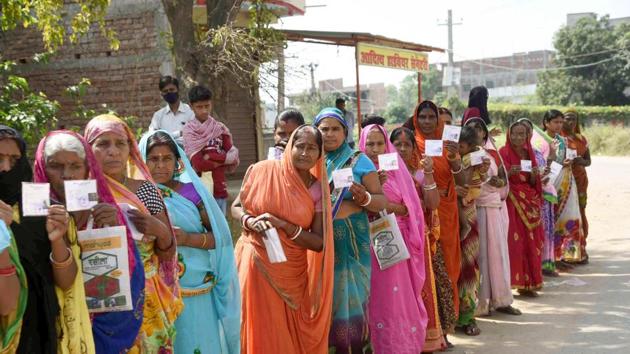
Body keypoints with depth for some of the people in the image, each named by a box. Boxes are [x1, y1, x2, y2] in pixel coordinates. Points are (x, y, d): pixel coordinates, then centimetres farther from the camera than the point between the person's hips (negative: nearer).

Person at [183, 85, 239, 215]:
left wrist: (211, 157, -8)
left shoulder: (220, 128, 10)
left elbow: (234, 157, 3)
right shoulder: (189, 130, -1)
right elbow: (198, 163, -11)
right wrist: (223, 160, -3)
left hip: (219, 188, 3)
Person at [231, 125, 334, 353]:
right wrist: (250, 221, -17)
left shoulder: (318, 190, -2)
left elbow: (319, 242, -5)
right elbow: (236, 207, 4)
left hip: (291, 273, 2)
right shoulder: (263, 171, -6)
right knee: (261, 334, 5)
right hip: (256, 264, -2)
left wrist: (283, 226, -19)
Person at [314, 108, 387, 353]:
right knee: (328, 296, 5)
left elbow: (382, 202, -3)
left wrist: (364, 198, -22)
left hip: (351, 243, -2)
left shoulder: (359, 161, 1)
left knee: (352, 295, -2)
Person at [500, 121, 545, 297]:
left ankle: (527, 283, 7)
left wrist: (534, 175, -9)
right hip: (511, 202, -5)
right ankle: (513, 281, -8)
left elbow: (533, 184, 12)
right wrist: (510, 173, -30)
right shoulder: (504, 153, -3)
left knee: (530, 242, 2)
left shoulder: (529, 153, 13)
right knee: (514, 241, -11)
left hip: (529, 203, 5)